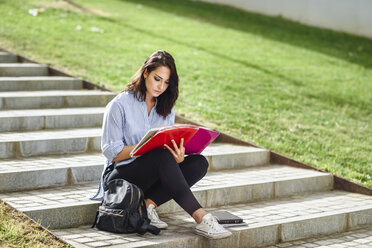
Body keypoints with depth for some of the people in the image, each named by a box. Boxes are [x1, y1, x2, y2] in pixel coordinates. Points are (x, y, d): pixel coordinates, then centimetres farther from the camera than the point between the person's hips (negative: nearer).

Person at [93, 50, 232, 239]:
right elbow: (112, 153, -12)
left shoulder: (165, 109, 12)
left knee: (199, 162, -19)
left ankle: (148, 204, -26)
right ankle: (201, 218, -40)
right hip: (120, 177, -6)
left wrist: (178, 157, -20)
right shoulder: (119, 105, -6)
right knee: (163, 157, -35)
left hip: (154, 177, 6)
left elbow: (171, 148, 5)